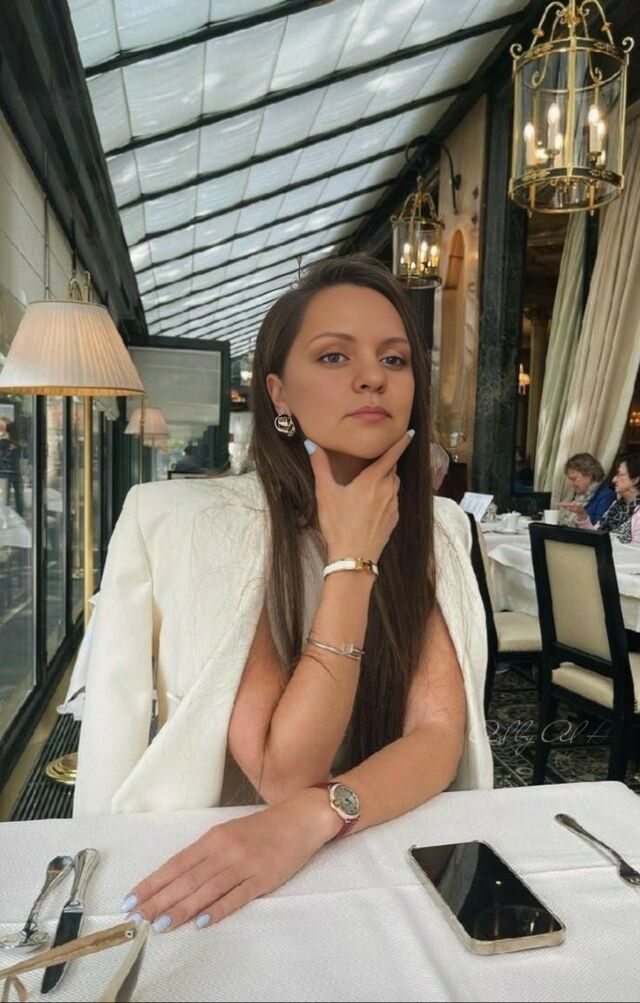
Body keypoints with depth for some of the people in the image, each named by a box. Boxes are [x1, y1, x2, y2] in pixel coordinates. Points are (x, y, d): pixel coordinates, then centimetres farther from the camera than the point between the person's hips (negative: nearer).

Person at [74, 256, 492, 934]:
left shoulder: (435, 530, -2)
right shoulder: (190, 524, -15)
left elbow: (440, 735, -9)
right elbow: (285, 774, -17)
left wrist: (311, 818, -25)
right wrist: (351, 558, -18)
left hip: (383, 852, 3)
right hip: (211, 869, -2)